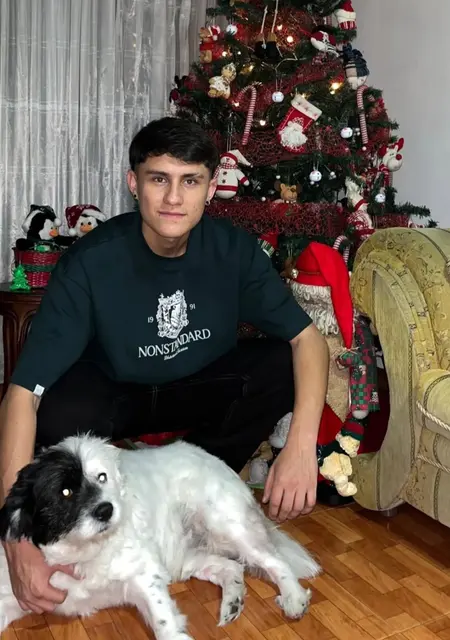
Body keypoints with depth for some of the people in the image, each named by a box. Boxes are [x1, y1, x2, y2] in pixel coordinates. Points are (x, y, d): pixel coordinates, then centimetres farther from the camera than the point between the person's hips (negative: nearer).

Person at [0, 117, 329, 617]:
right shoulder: (91, 261, -29)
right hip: (113, 392, -2)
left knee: (286, 365, -24)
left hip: (201, 389, 3)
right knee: (54, 417, -35)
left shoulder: (233, 248, -20)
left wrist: (302, 444, -37)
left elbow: (308, 338, -19)